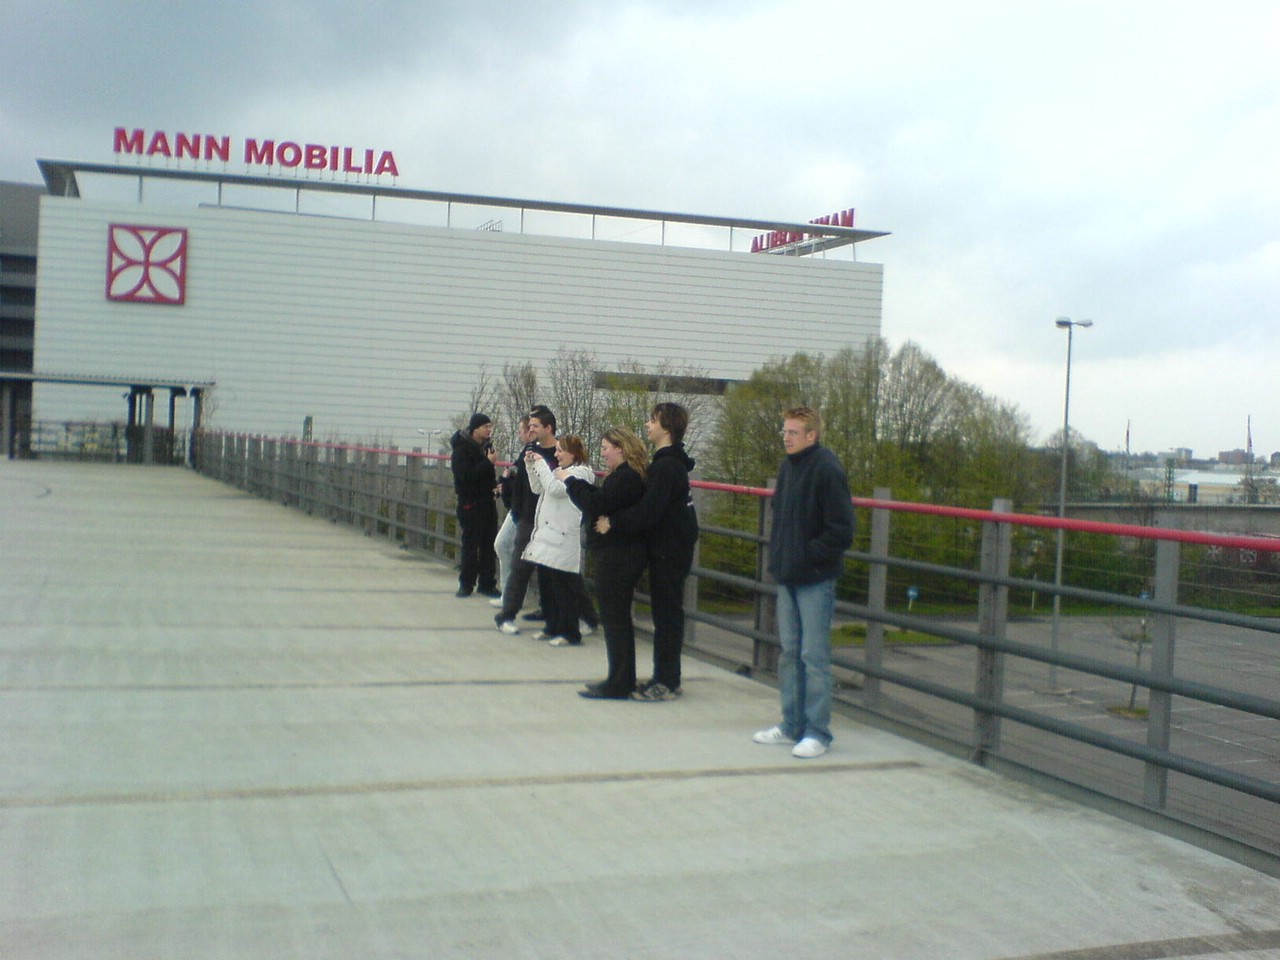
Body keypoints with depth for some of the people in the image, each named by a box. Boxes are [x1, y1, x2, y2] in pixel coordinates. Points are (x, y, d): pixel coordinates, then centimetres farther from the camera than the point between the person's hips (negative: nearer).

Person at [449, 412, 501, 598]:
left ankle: (487, 583, 12)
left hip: (487, 501, 7)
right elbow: (465, 475, -21)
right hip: (470, 502, -7)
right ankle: (466, 583, 9)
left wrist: (495, 485, 3)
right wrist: (488, 462, -20)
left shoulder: (486, 446, 11)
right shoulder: (462, 448, -11)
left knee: (489, 544, 6)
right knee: (470, 544, -1)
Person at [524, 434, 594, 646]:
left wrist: (541, 464, -11)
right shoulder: (560, 471, 20)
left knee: (563, 587, -6)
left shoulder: (580, 472, -9)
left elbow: (554, 489, -20)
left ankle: (570, 634, -1)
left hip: (563, 540, -9)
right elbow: (538, 488, 21)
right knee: (547, 585, 13)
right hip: (547, 536, 9)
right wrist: (532, 465, 11)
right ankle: (553, 628, 22)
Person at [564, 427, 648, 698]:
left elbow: (597, 504, -23)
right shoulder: (626, 475, 17)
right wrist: (576, 484, 5)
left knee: (614, 618, -5)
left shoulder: (626, 477, -17)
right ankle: (623, 680, 22)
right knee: (618, 618, 15)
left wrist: (571, 482, -12)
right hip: (618, 555, 11)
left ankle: (619, 684, 0)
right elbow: (602, 501, 16)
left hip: (617, 556, -11)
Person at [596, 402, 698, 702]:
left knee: (666, 613, -4)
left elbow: (648, 511, -25)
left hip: (669, 552, -10)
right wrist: (614, 520, 6)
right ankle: (665, 677, 21)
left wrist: (613, 522, -17)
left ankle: (667, 682, 2)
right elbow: (649, 506, 14)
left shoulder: (666, 466, -19)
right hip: (667, 549, 10)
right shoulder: (668, 463, 12)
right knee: (666, 612, 13)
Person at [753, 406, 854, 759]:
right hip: (787, 577, 8)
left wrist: (807, 555, -14)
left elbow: (842, 532, -16)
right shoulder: (788, 467, 9)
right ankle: (792, 725, 24)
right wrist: (778, 553, 11)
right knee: (789, 653, 13)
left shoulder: (828, 471, -15)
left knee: (814, 656, -2)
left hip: (816, 580, -8)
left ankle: (817, 733, 7)